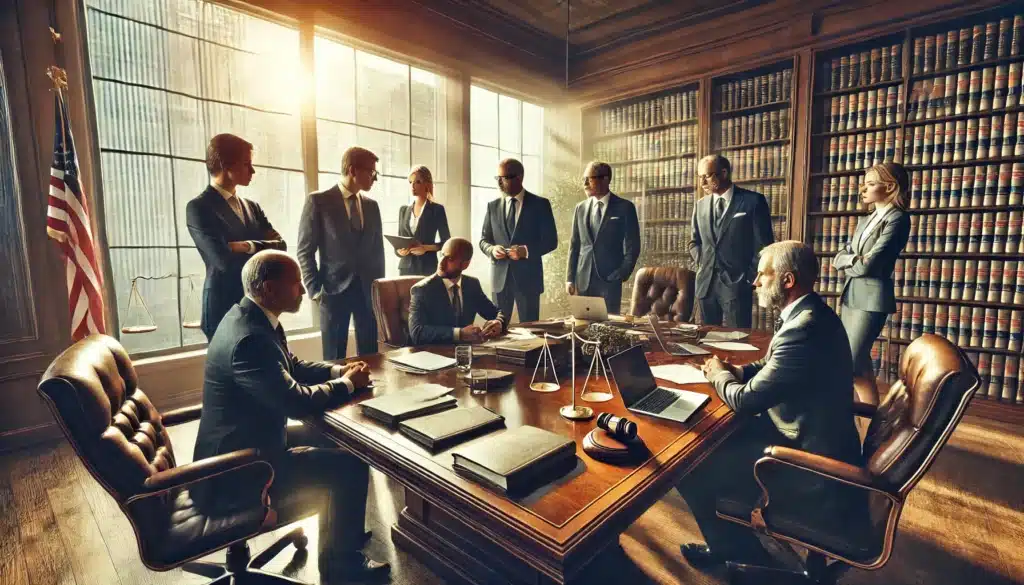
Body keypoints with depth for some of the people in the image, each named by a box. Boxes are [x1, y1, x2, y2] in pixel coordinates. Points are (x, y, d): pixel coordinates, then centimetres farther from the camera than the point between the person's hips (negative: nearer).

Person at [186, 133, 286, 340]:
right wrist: (263, 253, -2)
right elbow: (225, 260, -19)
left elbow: (280, 246, 2)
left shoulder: (252, 207, 13)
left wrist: (249, 246, -16)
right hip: (224, 308, -6)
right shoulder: (198, 207, -7)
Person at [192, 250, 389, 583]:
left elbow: (292, 367, 13)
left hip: (243, 445, 10)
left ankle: (341, 529, 37)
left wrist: (338, 371, -3)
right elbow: (296, 402, -30)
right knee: (351, 467, -10)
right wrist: (347, 383, -14)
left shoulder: (252, 318, 2)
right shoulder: (249, 338, -31)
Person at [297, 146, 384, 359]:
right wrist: (315, 289, -8)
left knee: (369, 356, 6)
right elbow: (305, 250, -3)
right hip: (334, 289, -4)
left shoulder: (372, 206, 12)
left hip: (368, 290, 4)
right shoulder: (318, 200, -2)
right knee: (334, 358, 5)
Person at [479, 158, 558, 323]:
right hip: (500, 276, 3)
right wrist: (492, 249, -12)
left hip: (528, 276, -3)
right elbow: (483, 240, 11)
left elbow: (551, 240, -3)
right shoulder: (493, 206, 8)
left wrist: (527, 250, -19)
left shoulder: (540, 204, -1)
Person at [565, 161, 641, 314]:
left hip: (610, 278, -3)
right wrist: (570, 278, 5)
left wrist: (622, 275, -8)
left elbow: (632, 246, -1)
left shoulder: (624, 207, -1)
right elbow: (574, 245, 10)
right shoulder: (580, 208, 10)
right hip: (583, 279, 4)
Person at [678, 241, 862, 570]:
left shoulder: (804, 329, -30)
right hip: (811, 436, 10)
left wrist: (719, 375, -5)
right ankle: (738, 540, 29)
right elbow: (774, 366, 17)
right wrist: (735, 371, 0)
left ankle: (733, 549, 21)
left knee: (689, 467, -8)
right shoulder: (811, 314, 3)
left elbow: (745, 401, -25)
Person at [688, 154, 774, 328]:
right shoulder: (700, 205, 11)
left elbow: (763, 245, -3)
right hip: (706, 283, 5)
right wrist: (702, 264, 5)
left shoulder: (753, 201, -2)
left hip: (736, 283, -4)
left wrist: (750, 277, -6)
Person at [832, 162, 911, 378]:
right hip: (850, 295, 8)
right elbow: (838, 258, 9)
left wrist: (848, 265, 2)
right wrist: (854, 260, -11)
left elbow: (868, 265, -17)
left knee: (852, 361, -8)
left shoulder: (897, 219, -9)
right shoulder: (865, 221, 16)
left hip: (872, 297, -8)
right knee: (859, 357, 13)